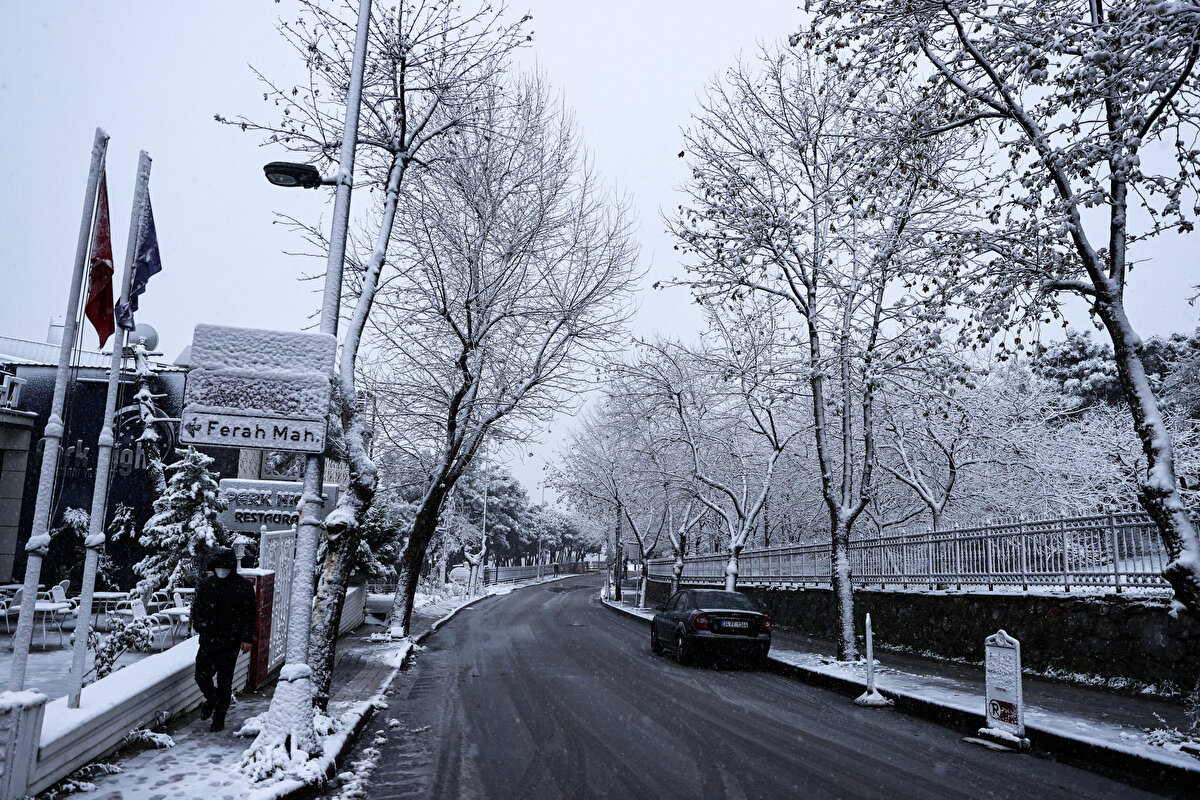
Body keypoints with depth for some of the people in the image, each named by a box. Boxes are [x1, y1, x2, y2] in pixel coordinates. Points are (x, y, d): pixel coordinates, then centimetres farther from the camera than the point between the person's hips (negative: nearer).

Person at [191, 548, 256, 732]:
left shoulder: (244, 586, -2)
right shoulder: (206, 583, 7)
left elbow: (249, 614, -1)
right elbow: (197, 606, 16)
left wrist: (247, 638, -5)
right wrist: (199, 624, -2)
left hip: (230, 642, -3)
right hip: (208, 640, 3)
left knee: (225, 680, 3)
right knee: (202, 676, 0)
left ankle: (219, 718, 16)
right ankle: (212, 698, 32)